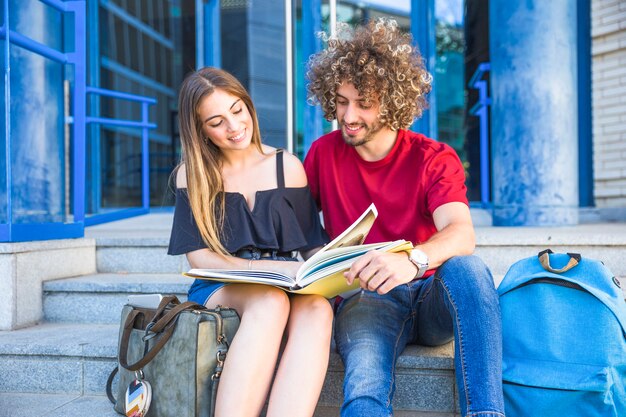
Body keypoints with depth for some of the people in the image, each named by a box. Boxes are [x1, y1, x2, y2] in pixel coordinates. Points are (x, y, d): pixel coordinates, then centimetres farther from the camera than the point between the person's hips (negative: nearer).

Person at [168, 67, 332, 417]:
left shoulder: (288, 166, 8)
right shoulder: (193, 175, 4)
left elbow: (313, 245, 8)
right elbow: (199, 257, -3)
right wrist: (273, 268, -17)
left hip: (287, 287, 2)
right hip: (222, 287, -1)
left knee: (317, 309, -35)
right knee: (271, 302, -37)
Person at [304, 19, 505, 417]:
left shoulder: (435, 159, -2)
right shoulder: (324, 154, 6)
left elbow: (462, 234, -19)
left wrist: (411, 260, -41)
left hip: (433, 297, 1)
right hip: (365, 298, 0)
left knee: (466, 266, -35)